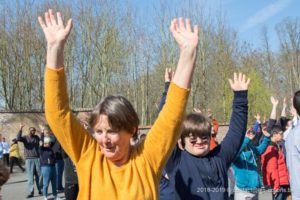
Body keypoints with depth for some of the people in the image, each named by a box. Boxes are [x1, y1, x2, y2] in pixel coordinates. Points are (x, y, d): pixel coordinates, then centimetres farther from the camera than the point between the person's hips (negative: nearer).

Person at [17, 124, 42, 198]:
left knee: (39, 175, 7)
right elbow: (18, 138, -17)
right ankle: (30, 192, -3)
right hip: (29, 159, -2)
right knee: (30, 176, -4)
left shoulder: (36, 137, 11)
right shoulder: (25, 137, 2)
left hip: (37, 158, 2)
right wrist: (20, 129, -28)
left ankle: (40, 190, 17)